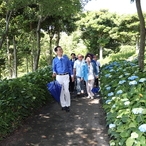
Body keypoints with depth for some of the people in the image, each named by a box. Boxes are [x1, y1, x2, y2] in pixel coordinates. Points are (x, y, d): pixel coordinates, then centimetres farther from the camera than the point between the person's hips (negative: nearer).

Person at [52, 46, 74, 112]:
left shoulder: (66, 58, 4)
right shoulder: (55, 60, 2)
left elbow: (69, 66, 9)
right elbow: (54, 68, 8)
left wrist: (72, 75, 8)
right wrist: (54, 72, -15)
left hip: (66, 76, -1)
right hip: (59, 76, 1)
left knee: (66, 91, -5)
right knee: (61, 91, 6)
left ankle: (67, 105, 5)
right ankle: (63, 105, 17)